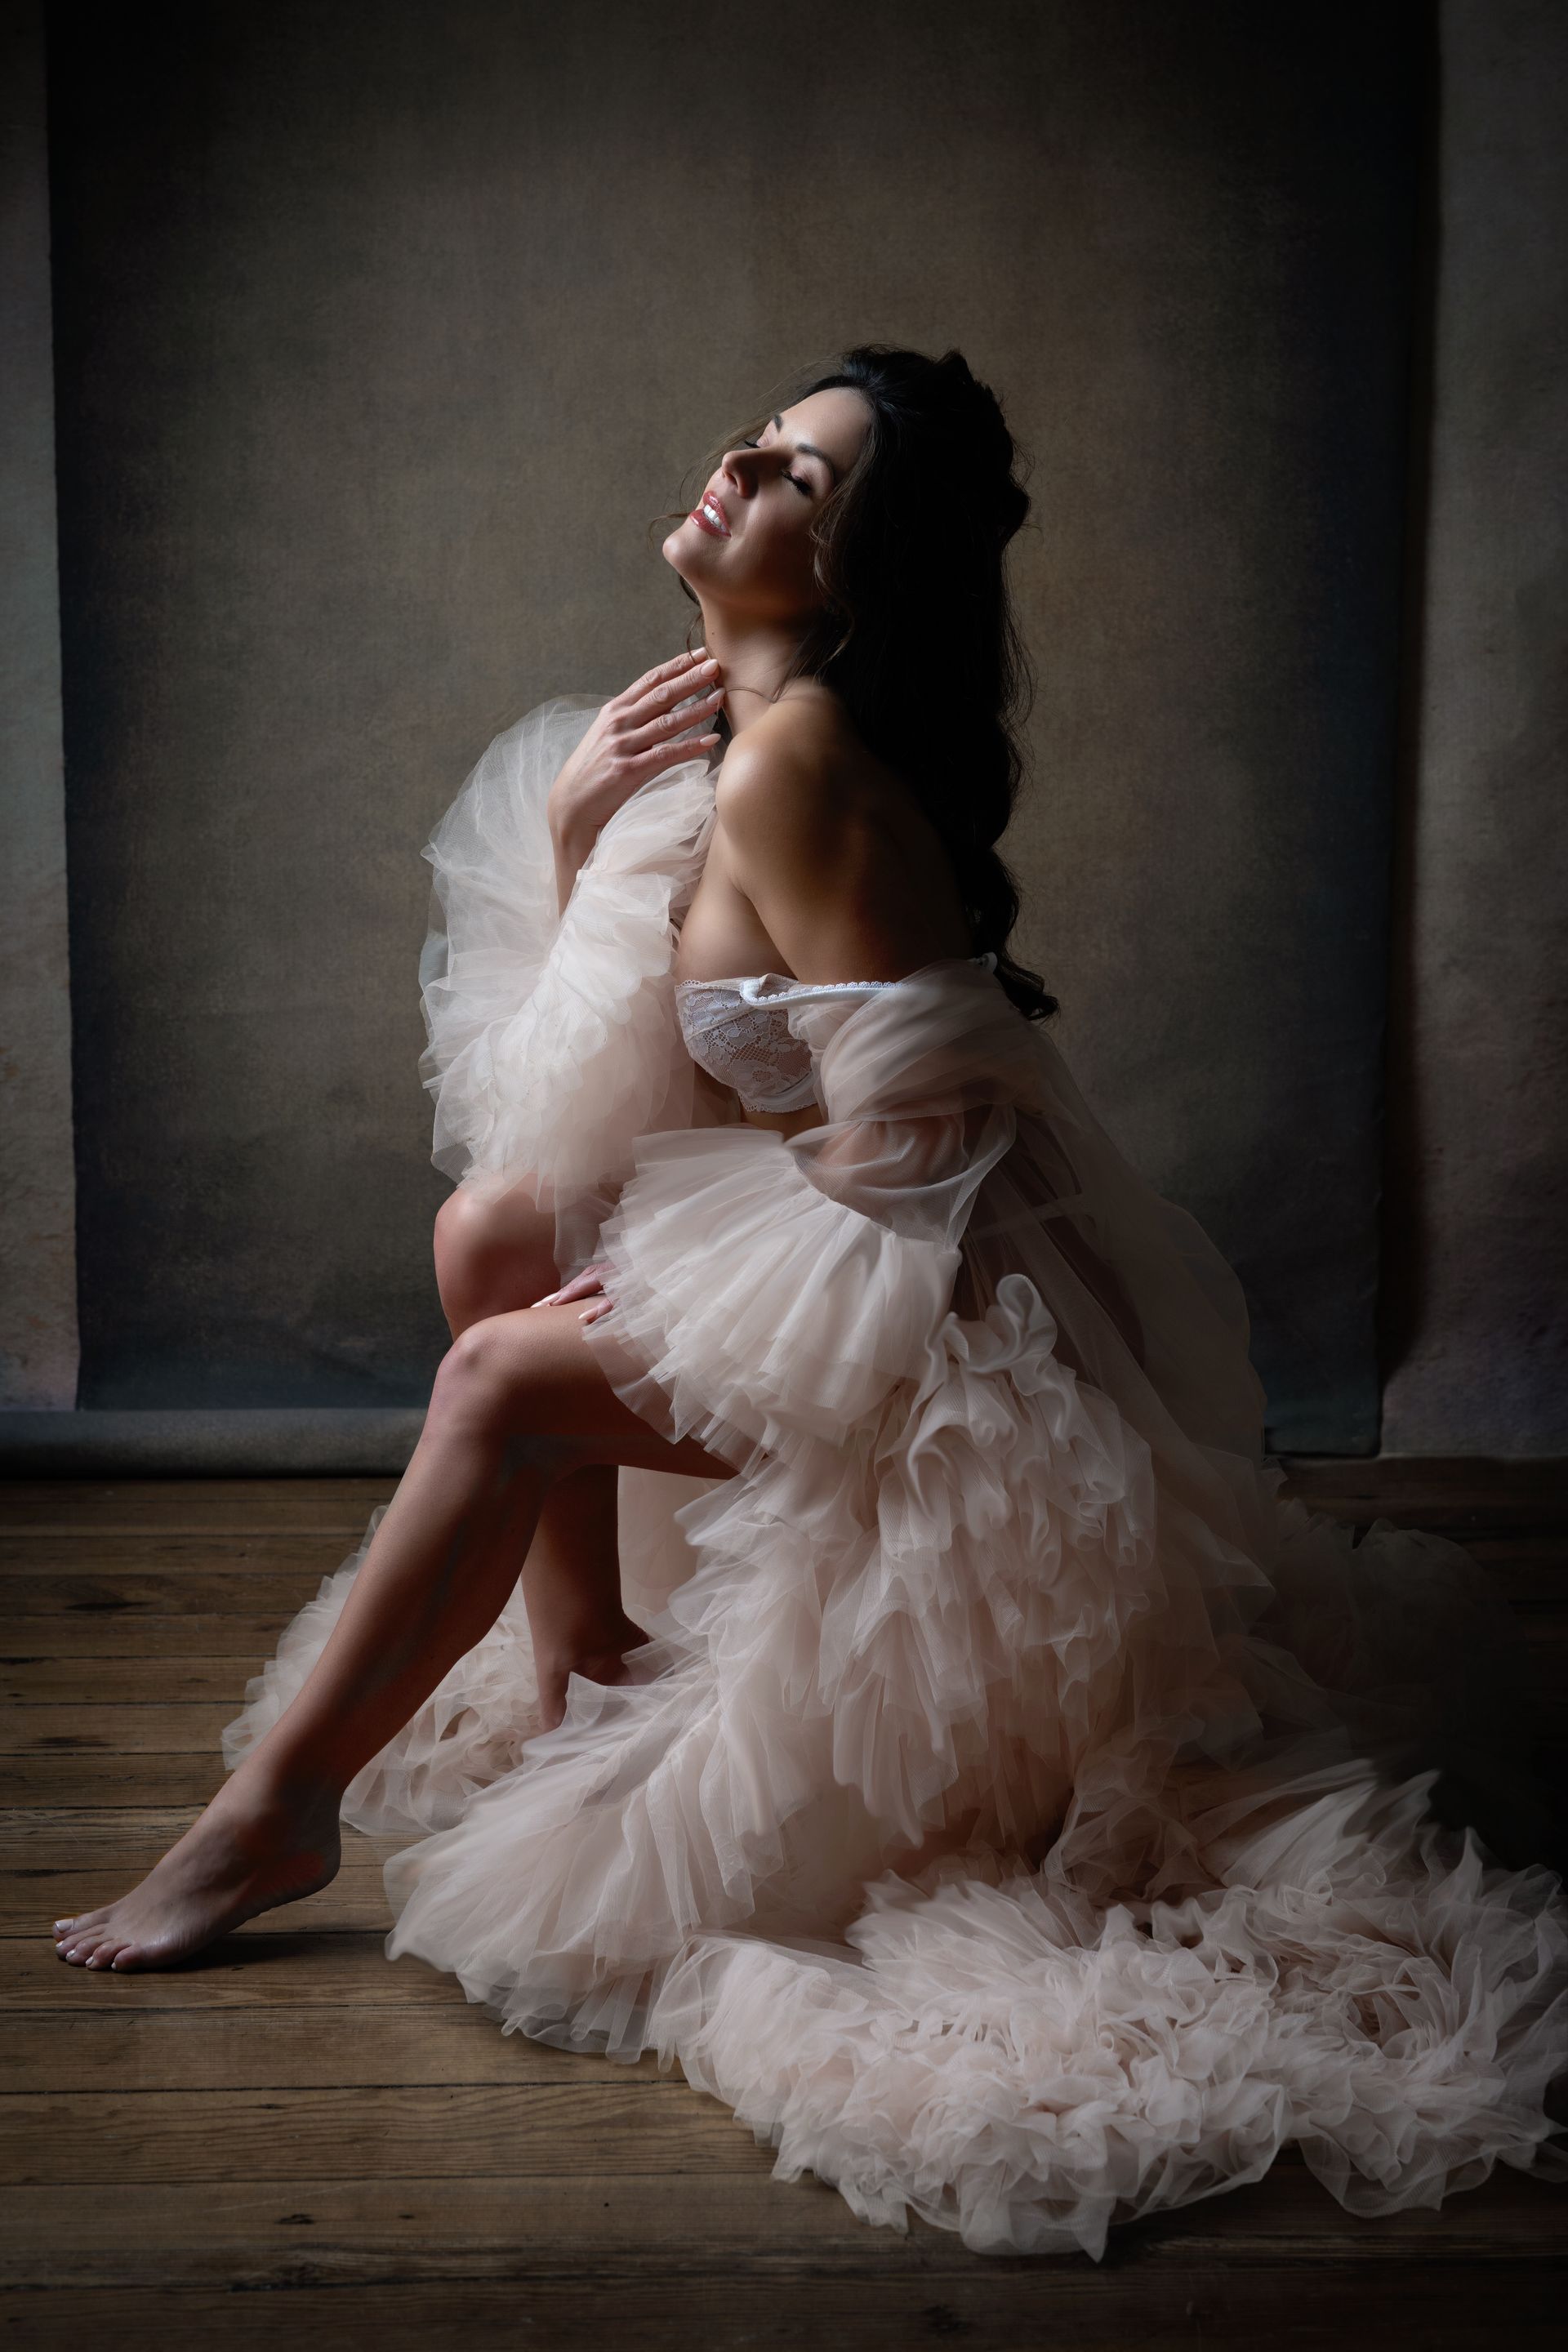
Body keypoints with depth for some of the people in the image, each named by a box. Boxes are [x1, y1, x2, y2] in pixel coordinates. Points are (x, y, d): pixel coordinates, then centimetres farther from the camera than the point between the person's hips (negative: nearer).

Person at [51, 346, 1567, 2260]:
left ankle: (281, 1807, 2)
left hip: (926, 1308, -9)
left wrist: (668, 1273, -11)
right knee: (493, 1226, 6)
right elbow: (589, 1081, 11)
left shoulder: (798, 758, -22)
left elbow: (906, 1126, -24)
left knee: (504, 1377, -14)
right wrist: (570, 829, -4)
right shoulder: (711, 724, 8)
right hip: (809, 1250, 9)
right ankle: (579, 1672, 16)